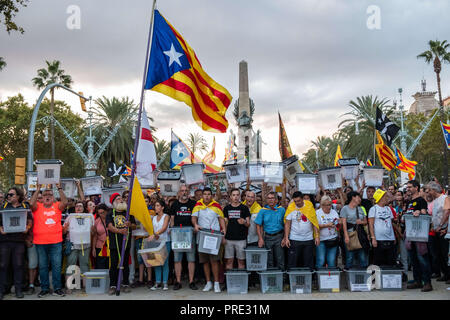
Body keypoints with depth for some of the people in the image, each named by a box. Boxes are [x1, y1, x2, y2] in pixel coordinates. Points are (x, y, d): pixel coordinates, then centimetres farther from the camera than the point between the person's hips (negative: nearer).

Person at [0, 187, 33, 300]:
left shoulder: (25, 207, 9)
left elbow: (30, 221, 9)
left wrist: (27, 228, -8)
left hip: (19, 240, 0)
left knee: (18, 265, 3)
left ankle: (18, 289, 11)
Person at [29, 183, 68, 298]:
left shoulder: (57, 206, 6)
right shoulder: (38, 207, 6)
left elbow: (65, 202, -11)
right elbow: (31, 203, -13)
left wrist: (59, 188, -11)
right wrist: (37, 189, -10)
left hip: (56, 242, -1)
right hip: (40, 242, 1)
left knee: (57, 266, 2)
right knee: (43, 266, 9)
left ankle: (57, 288, 10)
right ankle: (45, 288, 19)